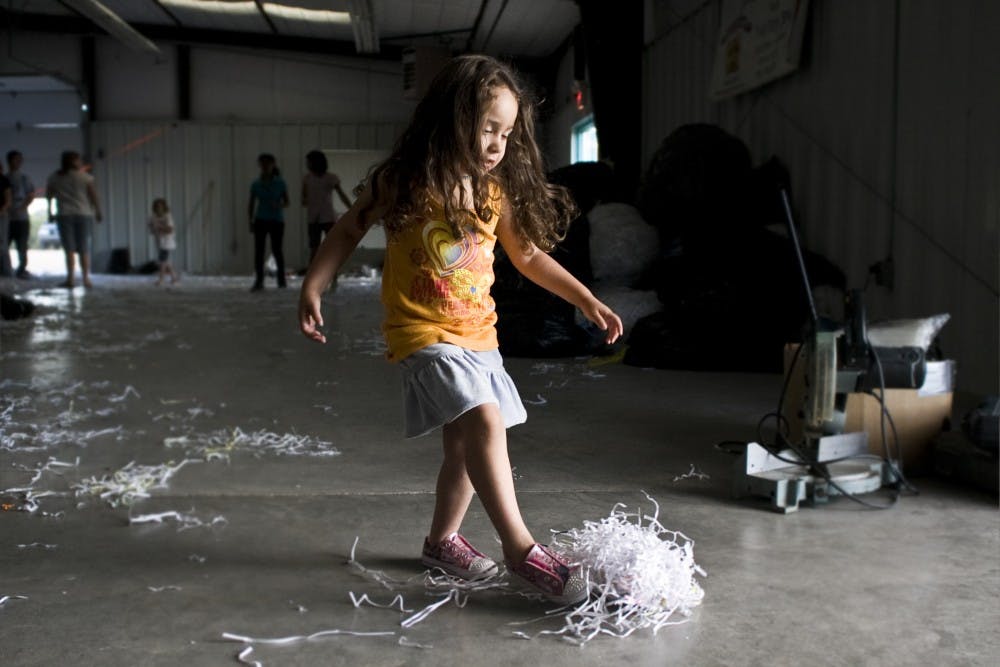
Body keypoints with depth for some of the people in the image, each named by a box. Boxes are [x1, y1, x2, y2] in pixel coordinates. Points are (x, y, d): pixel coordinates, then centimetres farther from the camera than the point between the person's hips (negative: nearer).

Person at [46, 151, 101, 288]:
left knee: (69, 248, 1)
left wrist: (50, 212, 21)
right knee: (84, 249, 4)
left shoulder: (54, 178, 4)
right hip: (84, 215, -1)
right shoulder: (85, 177, -3)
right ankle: (86, 278, 1)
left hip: (64, 215, 1)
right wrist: (98, 212, 4)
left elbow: (48, 195, 10)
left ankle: (70, 278, -6)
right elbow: (93, 196, -5)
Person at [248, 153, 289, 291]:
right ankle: (259, 281, -7)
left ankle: (281, 279, 19)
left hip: (277, 220, -1)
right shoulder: (256, 184, 4)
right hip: (261, 220, 1)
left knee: (276, 249, 2)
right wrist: (250, 221, 2)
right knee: (258, 249, -7)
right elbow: (251, 204, 9)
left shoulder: (280, 183, 0)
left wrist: (279, 205, -17)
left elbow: (286, 202, 4)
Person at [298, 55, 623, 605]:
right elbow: (348, 232, 2)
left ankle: (442, 539, 34)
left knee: (465, 444, 14)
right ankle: (520, 549, -17)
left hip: (478, 335, 7)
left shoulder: (496, 193, 3)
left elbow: (529, 255, 15)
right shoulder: (404, 183, -10)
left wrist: (587, 301, 10)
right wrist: (312, 289, -6)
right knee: (484, 421, -23)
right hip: (425, 333, -6)